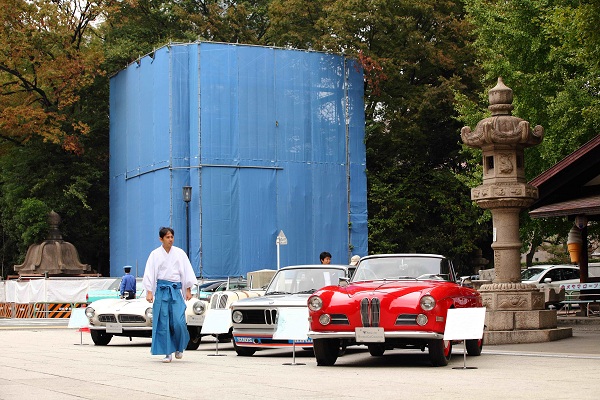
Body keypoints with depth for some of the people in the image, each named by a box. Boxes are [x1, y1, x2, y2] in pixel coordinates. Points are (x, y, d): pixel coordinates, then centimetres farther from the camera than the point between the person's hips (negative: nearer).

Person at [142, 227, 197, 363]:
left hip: (176, 289, 1)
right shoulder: (155, 254, 3)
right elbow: (149, 274, 1)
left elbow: (187, 272, 10)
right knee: (163, 322, -2)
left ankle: (179, 347, 16)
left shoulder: (180, 253, 6)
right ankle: (168, 353, 6)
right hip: (161, 289, 0)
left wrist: (188, 290, 7)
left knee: (178, 322, -9)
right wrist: (149, 292, -5)